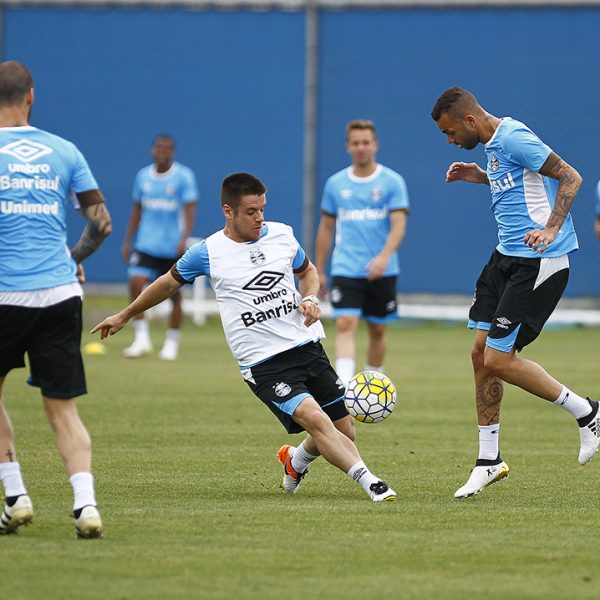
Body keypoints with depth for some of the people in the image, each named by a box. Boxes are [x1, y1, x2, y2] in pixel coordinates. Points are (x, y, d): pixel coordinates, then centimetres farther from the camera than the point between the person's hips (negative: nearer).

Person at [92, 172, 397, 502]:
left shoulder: (282, 235, 6)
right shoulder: (208, 252, -3)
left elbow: (307, 271, 26)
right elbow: (168, 283, 15)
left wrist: (310, 299, 3)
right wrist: (125, 315, 25)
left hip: (308, 347, 5)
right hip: (263, 363, -5)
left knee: (344, 432, 6)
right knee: (314, 418, -27)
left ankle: (296, 460, 36)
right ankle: (370, 482, -24)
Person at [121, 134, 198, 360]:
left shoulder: (184, 176, -6)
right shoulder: (143, 176, 7)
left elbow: (190, 209, -11)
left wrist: (184, 238, -24)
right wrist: (127, 241, 13)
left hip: (173, 247, -3)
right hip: (146, 245, 3)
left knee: (174, 294, 4)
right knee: (135, 283, -16)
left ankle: (172, 343, 19)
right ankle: (142, 338, -8)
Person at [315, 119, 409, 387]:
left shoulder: (392, 182, -1)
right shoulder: (335, 184, 7)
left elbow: (398, 225, -10)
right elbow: (326, 228, 15)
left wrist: (384, 257, -27)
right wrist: (319, 271, 15)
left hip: (381, 272, 0)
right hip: (345, 271, 0)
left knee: (377, 330, 9)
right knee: (345, 325, -16)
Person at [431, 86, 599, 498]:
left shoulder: (513, 138, -16)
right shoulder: (494, 143, 13)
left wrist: (551, 228, -28)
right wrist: (480, 176, 18)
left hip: (539, 263, -10)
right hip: (507, 256, 10)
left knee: (498, 359, -10)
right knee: (482, 351, 7)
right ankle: (489, 461, 16)